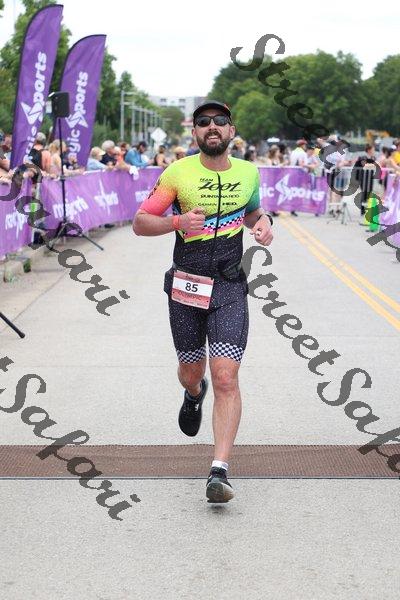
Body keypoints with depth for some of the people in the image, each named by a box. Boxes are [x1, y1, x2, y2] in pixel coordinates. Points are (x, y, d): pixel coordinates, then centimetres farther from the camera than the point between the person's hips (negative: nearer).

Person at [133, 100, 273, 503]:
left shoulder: (248, 173, 6)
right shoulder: (178, 173, -3)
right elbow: (140, 223, -2)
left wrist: (263, 222, 3)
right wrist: (178, 221, -20)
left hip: (229, 289, 0)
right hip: (185, 287, 0)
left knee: (226, 379, -11)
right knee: (191, 372, 14)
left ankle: (219, 472, -10)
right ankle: (194, 395, 54)